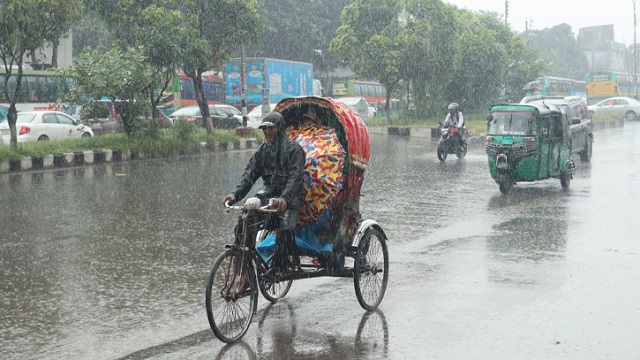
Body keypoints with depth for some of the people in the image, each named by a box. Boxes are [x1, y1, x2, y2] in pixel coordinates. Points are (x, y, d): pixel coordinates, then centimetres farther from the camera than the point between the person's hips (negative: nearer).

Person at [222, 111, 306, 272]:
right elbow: (249, 173, 3)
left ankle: (280, 268, -22)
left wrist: (285, 198, -35)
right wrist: (235, 193, -14)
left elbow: (296, 177, -18)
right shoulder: (262, 150, 12)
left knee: (286, 228, -30)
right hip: (268, 195, 6)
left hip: (289, 198, -6)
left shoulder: (293, 148, -7)